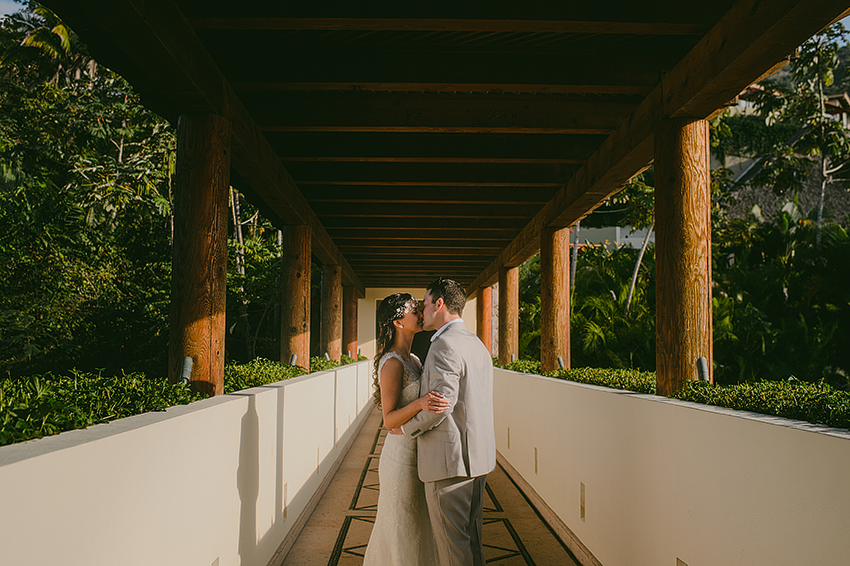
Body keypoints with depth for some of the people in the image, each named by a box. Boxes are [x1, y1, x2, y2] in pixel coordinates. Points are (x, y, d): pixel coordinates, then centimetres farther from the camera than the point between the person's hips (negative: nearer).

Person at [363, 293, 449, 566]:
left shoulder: (412, 359, 11)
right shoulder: (392, 363, -17)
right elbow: (389, 419, -21)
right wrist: (420, 403, -35)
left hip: (417, 456, 9)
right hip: (402, 458, -9)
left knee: (417, 528, 18)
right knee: (402, 531, 3)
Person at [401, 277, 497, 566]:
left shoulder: (444, 345, -17)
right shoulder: (477, 344, 14)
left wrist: (406, 428, -9)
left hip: (450, 459, -9)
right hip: (478, 457, 10)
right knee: (471, 536, 18)